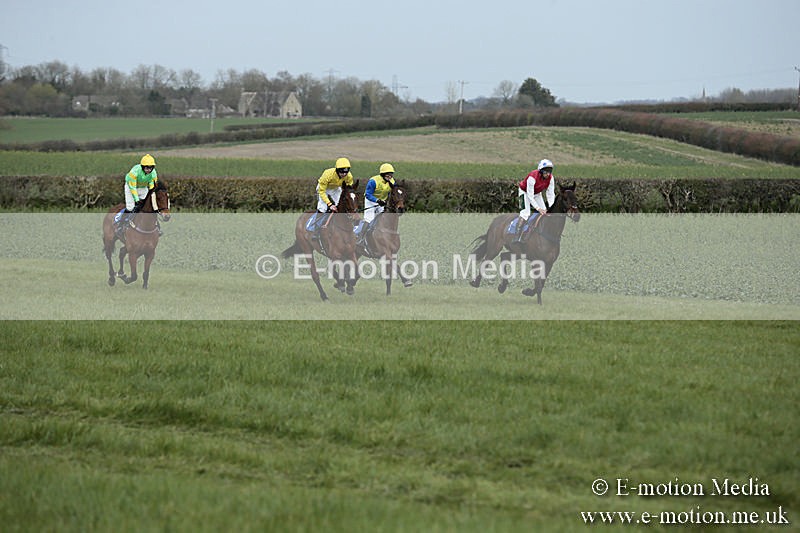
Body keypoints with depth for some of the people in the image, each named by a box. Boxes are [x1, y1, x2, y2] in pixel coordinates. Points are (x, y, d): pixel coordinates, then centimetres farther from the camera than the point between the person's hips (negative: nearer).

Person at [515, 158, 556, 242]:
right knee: (525, 213, -24)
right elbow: (530, 196, -34)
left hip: (537, 193, 7)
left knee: (545, 212, -1)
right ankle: (517, 238, -29)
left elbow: (550, 194, -15)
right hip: (525, 192, -7)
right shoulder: (532, 177, -38)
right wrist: (538, 208, -38)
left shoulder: (550, 178, -19)